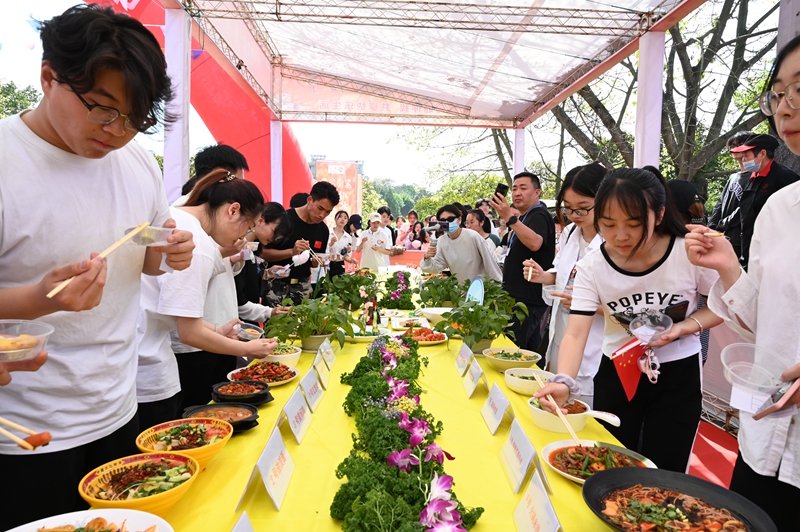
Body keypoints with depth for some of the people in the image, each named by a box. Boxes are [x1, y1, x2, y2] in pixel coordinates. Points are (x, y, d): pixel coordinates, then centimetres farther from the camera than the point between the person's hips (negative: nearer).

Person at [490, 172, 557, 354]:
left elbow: (535, 243, -37)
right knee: (528, 353, 15)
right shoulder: (527, 217, 19)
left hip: (529, 299, -11)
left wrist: (509, 218, -44)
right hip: (522, 297, 11)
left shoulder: (539, 216, -14)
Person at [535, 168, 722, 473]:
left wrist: (685, 327, -22)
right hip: (616, 375, 2)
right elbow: (576, 334, -24)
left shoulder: (691, 253, -19)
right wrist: (564, 381, -42)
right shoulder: (592, 268, -16)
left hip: (678, 377, -1)